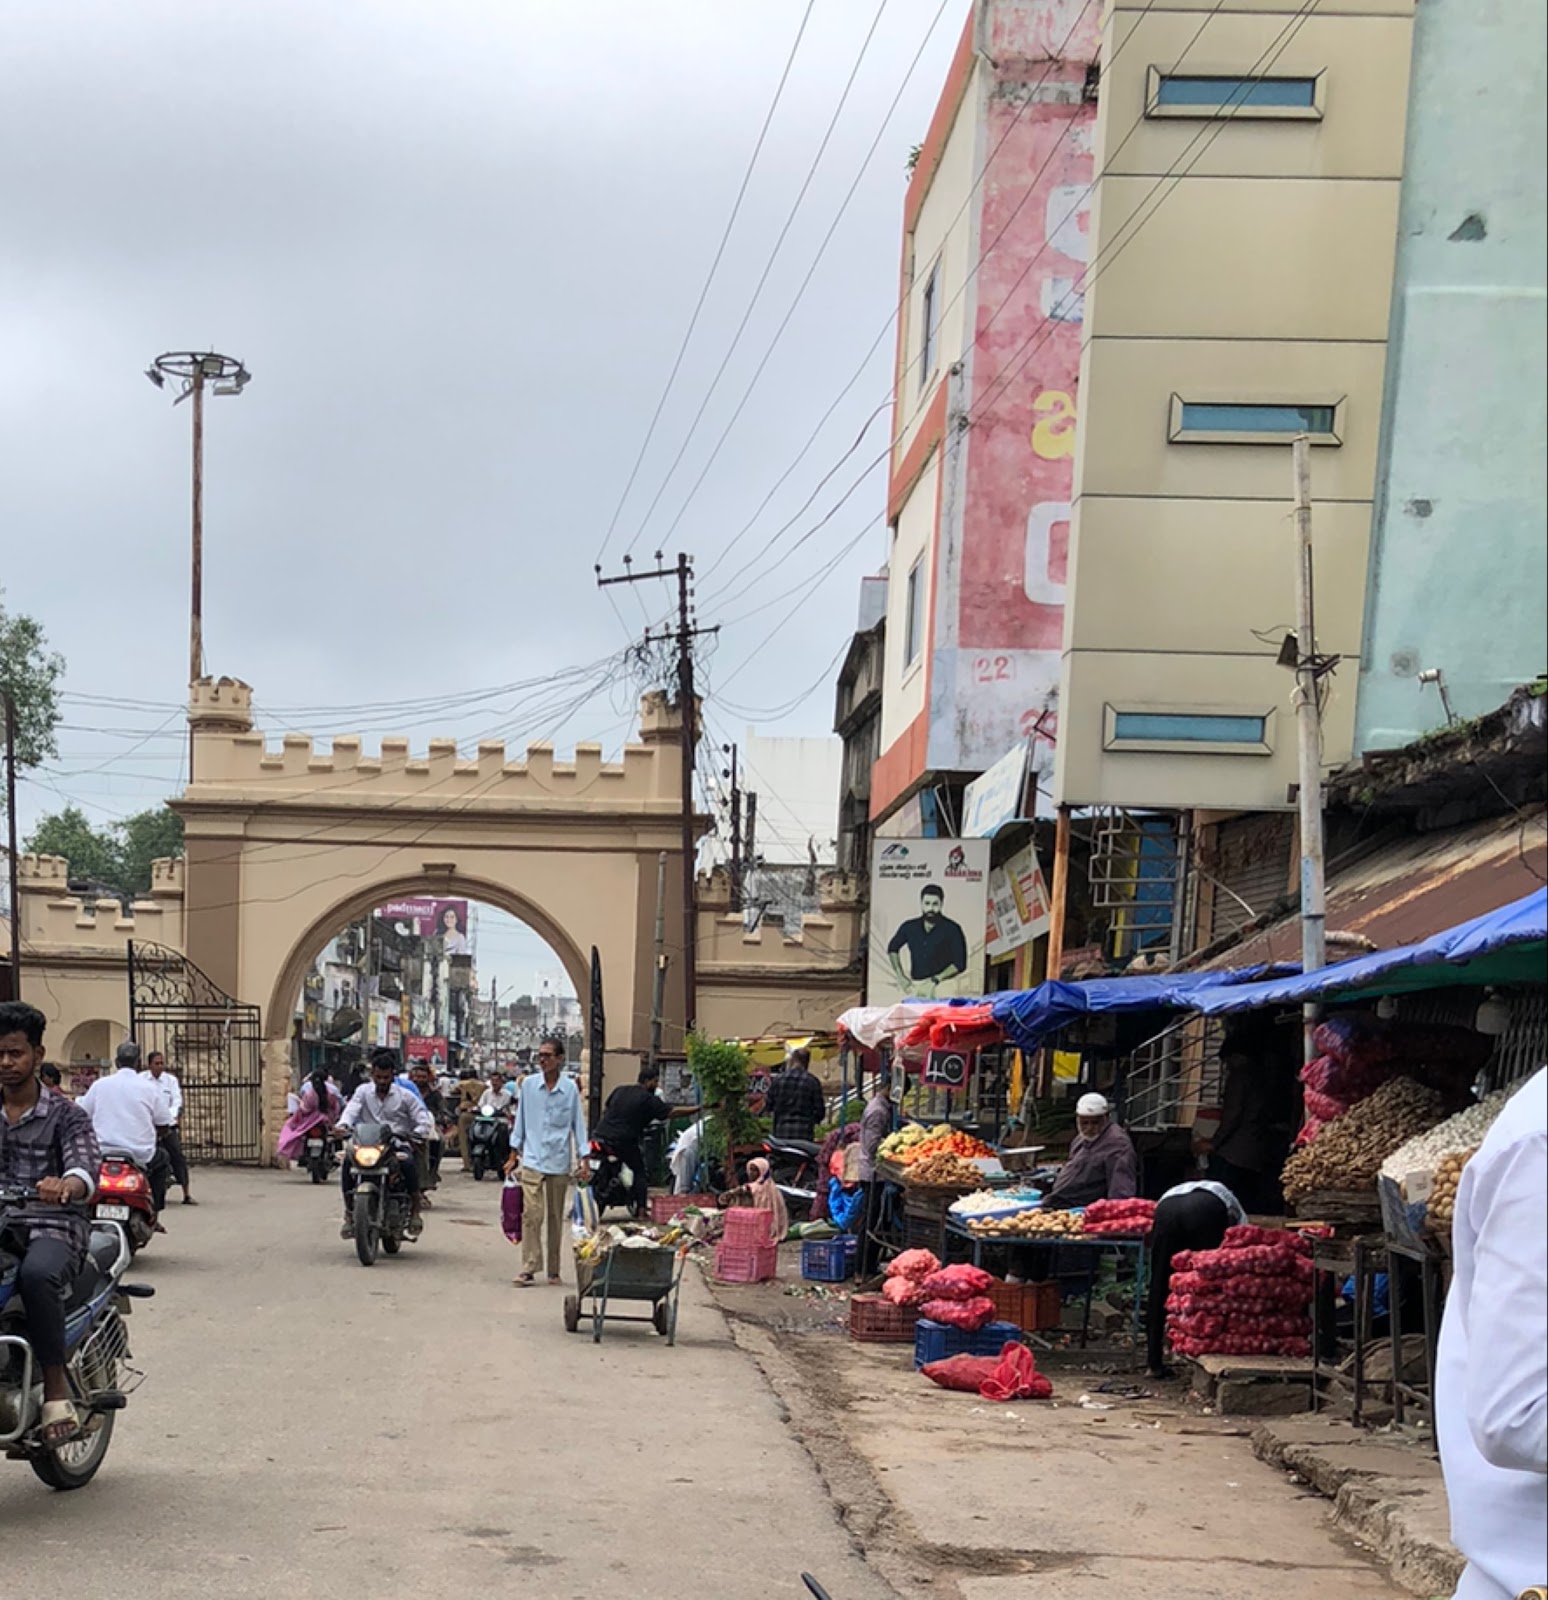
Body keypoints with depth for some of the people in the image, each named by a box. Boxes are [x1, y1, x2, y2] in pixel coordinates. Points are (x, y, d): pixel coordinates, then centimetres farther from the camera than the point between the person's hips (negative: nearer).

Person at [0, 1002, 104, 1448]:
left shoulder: (64, 1115, 5)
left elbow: (87, 1166, -11)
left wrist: (66, 1185, -36)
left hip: (52, 1227, -4)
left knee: (37, 1275, -36)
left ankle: (56, 1385, -26)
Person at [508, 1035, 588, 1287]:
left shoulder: (570, 1089, -1)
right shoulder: (528, 1085, 1)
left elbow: (578, 1124, 4)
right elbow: (520, 1120, 9)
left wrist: (584, 1158, -1)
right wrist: (514, 1153, 8)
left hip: (560, 1162, 0)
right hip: (533, 1160, 0)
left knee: (556, 1217, 9)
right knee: (532, 1214, -11)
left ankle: (554, 1270, 18)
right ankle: (529, 1268, -10)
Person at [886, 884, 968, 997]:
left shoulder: (952, 929, 0)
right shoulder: (910, 927, 11)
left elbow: (960, 964, -1)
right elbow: (892, 948, 28)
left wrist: (935, 980, -11)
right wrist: (900, 976, 18)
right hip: (914, 987, 3)